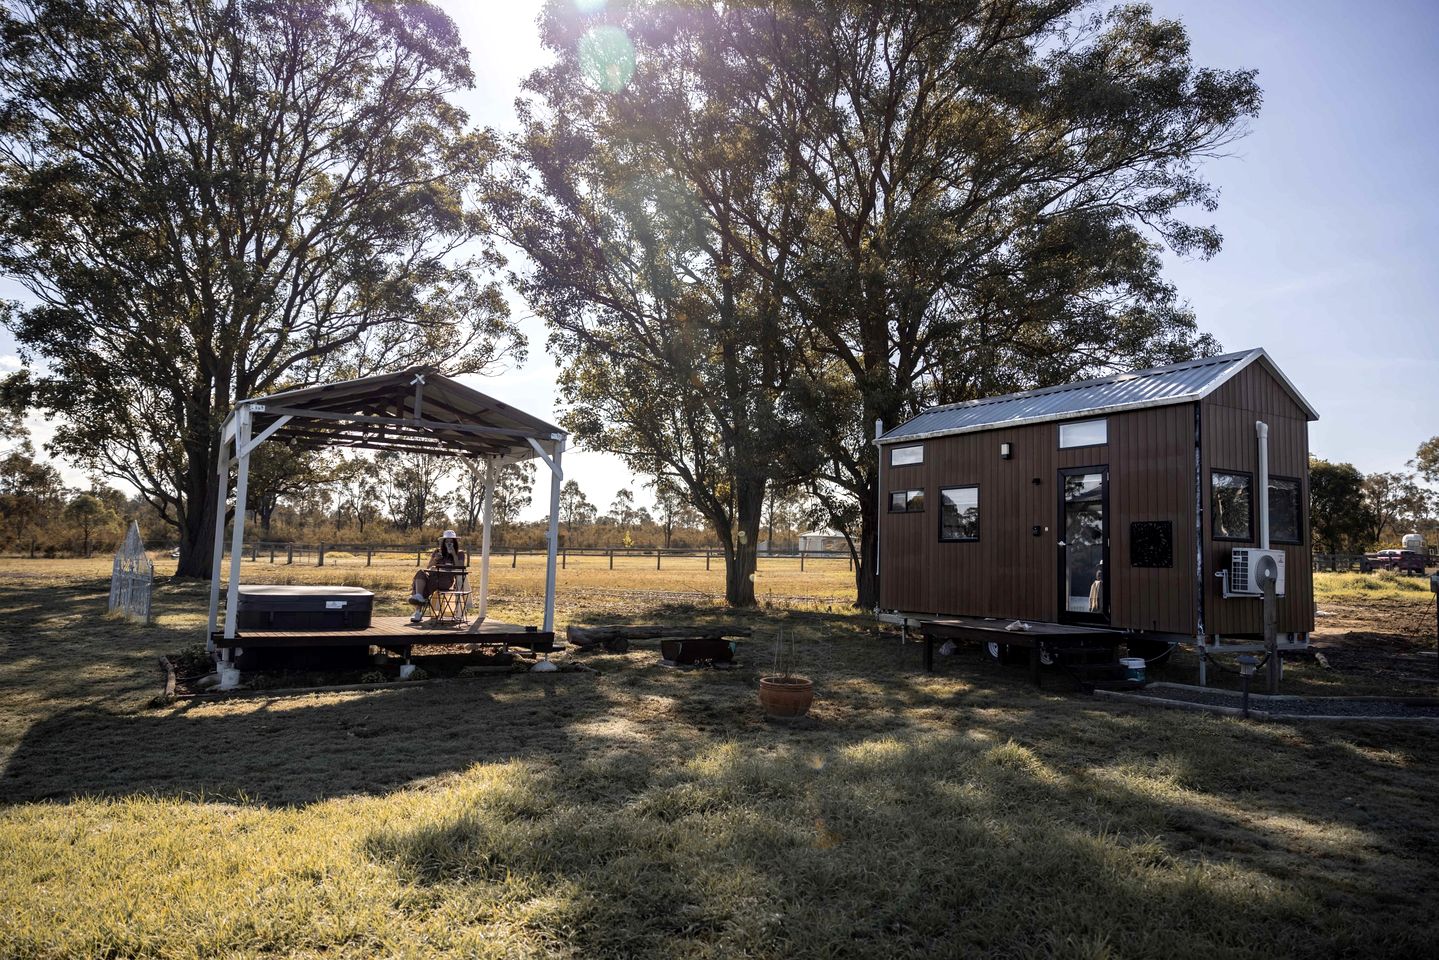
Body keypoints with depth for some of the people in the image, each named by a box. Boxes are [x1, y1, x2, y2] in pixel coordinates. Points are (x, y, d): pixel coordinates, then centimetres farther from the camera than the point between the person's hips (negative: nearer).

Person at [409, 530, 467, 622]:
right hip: (434, 577, 4)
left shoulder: (460, 554, 14)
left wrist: (454, 554, -4)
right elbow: (428, 568, 21)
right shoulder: (437, 552, 24)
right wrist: (434, 559, 2)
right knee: (421, 573, -32)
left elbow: (460, 569, -1)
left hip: (447, 579, -4)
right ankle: (419, 597, -46)